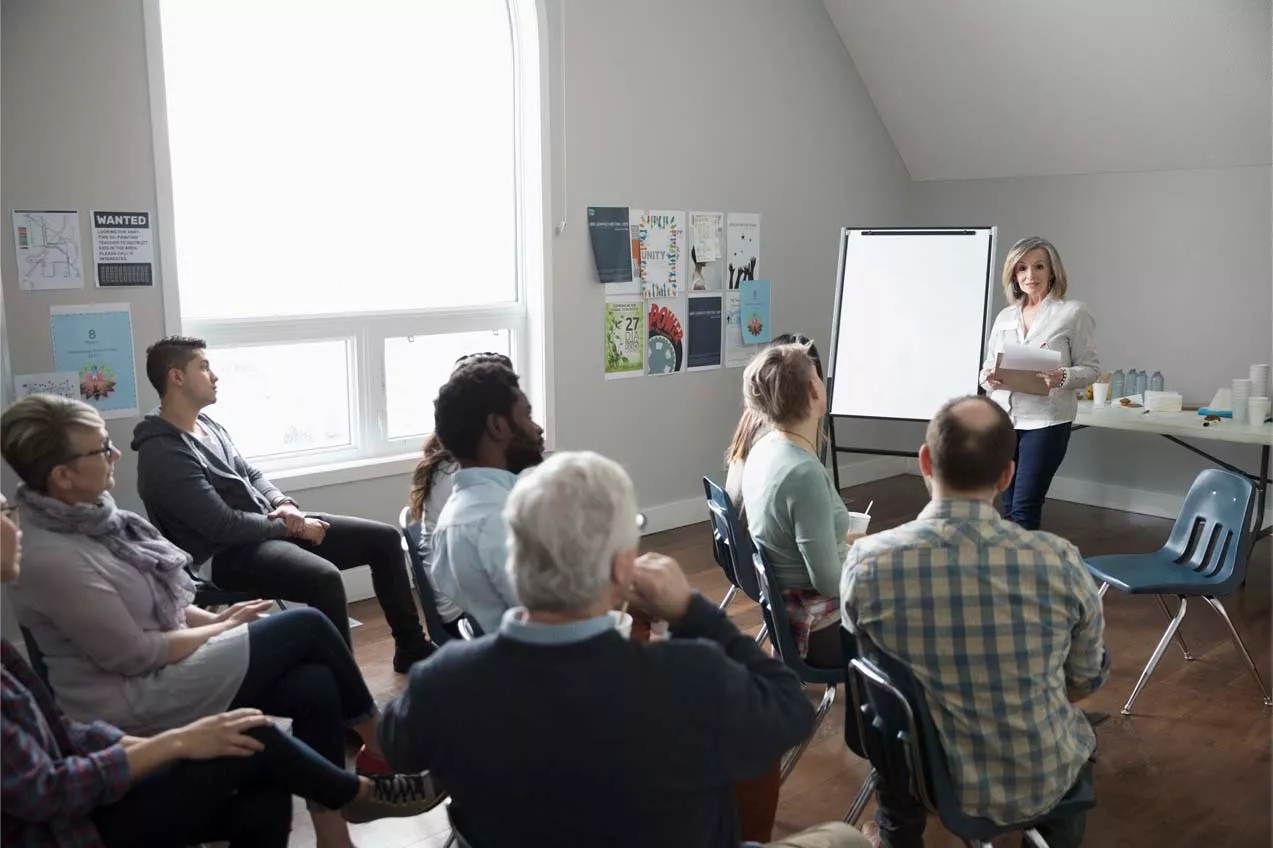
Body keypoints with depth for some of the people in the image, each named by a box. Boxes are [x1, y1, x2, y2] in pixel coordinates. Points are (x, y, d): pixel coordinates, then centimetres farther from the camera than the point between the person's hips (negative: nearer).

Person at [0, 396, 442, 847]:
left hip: (163, 663, 8)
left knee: (316, 686, -11)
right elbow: (134, 656, -22)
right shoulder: (52, 559, -25)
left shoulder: (85, 515, 4)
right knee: (308, 627, -11)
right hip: (138, 701, -8)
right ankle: (379, 742, 10)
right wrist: (222, 629, -10)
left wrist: (213, 619, 0)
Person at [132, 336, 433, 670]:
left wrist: (284, 505, -2)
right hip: (229, 552, -9)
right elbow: (223, 526, -22)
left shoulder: (207, 425, 11)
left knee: (384, 539, 4)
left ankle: (412, 648, 16)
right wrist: (291, 527, -12)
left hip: (269, 524, 10)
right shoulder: (163, 454, -19)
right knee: (325, 578, -37)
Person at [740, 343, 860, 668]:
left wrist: (847, 539, 13)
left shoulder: (765, 448, -3)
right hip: (819, 629, -8)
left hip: (789, 607, 8)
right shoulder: (804, 473, -30)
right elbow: (829, 582, -25)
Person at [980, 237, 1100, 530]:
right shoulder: (1005, 316, 11)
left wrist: (1063, 378, -23)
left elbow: (1091, 368, -2)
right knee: (1010, 505, 10)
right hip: (1003, 419, 5)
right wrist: (989, 378, -10)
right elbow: (987, 366, 14)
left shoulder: (1073, 312, -2)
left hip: (1046, 421, -5)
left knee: (1024, 509, -9)